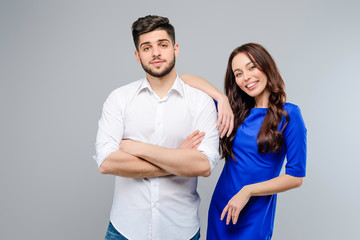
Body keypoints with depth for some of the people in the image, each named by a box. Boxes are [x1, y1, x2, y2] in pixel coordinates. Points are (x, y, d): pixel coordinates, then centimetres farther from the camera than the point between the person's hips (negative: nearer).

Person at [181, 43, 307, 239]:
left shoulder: (288, 114, -11)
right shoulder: (237, 112, 0)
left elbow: (296, 177, -11)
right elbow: (186, 79, 2)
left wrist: (247, 191, -16)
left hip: (255, 216, -4)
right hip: (220, 208, 4)